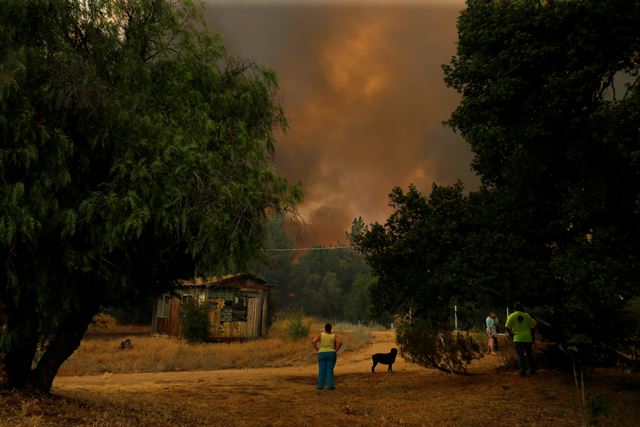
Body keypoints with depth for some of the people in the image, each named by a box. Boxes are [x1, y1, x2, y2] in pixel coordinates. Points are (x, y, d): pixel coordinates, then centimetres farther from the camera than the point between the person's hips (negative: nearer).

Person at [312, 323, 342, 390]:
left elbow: (313, 341, -11)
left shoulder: (321, 335, 1)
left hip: (322, 355, 0)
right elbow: (340, 342, -15)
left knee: (322, 370, 8)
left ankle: (320, 385, 5)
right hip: (331, 355, 0)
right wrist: (336, 350, -4)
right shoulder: (334, 336, 1)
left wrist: (317, 350, -1)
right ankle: (330, 385, -6)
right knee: (329, 370, 2)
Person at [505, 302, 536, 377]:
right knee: (529, 354, 16)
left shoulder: (511, 316, -3)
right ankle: (531, 369, 23)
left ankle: (522, 371, 1)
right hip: (528, 338, 2)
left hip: (518, 338, -2)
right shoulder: (527, 315, 2)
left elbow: (507, 327, -10)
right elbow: (532, 328, 6)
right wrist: (532, 337, 15)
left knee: (520, 355, 3)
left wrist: (511, 334, 4)